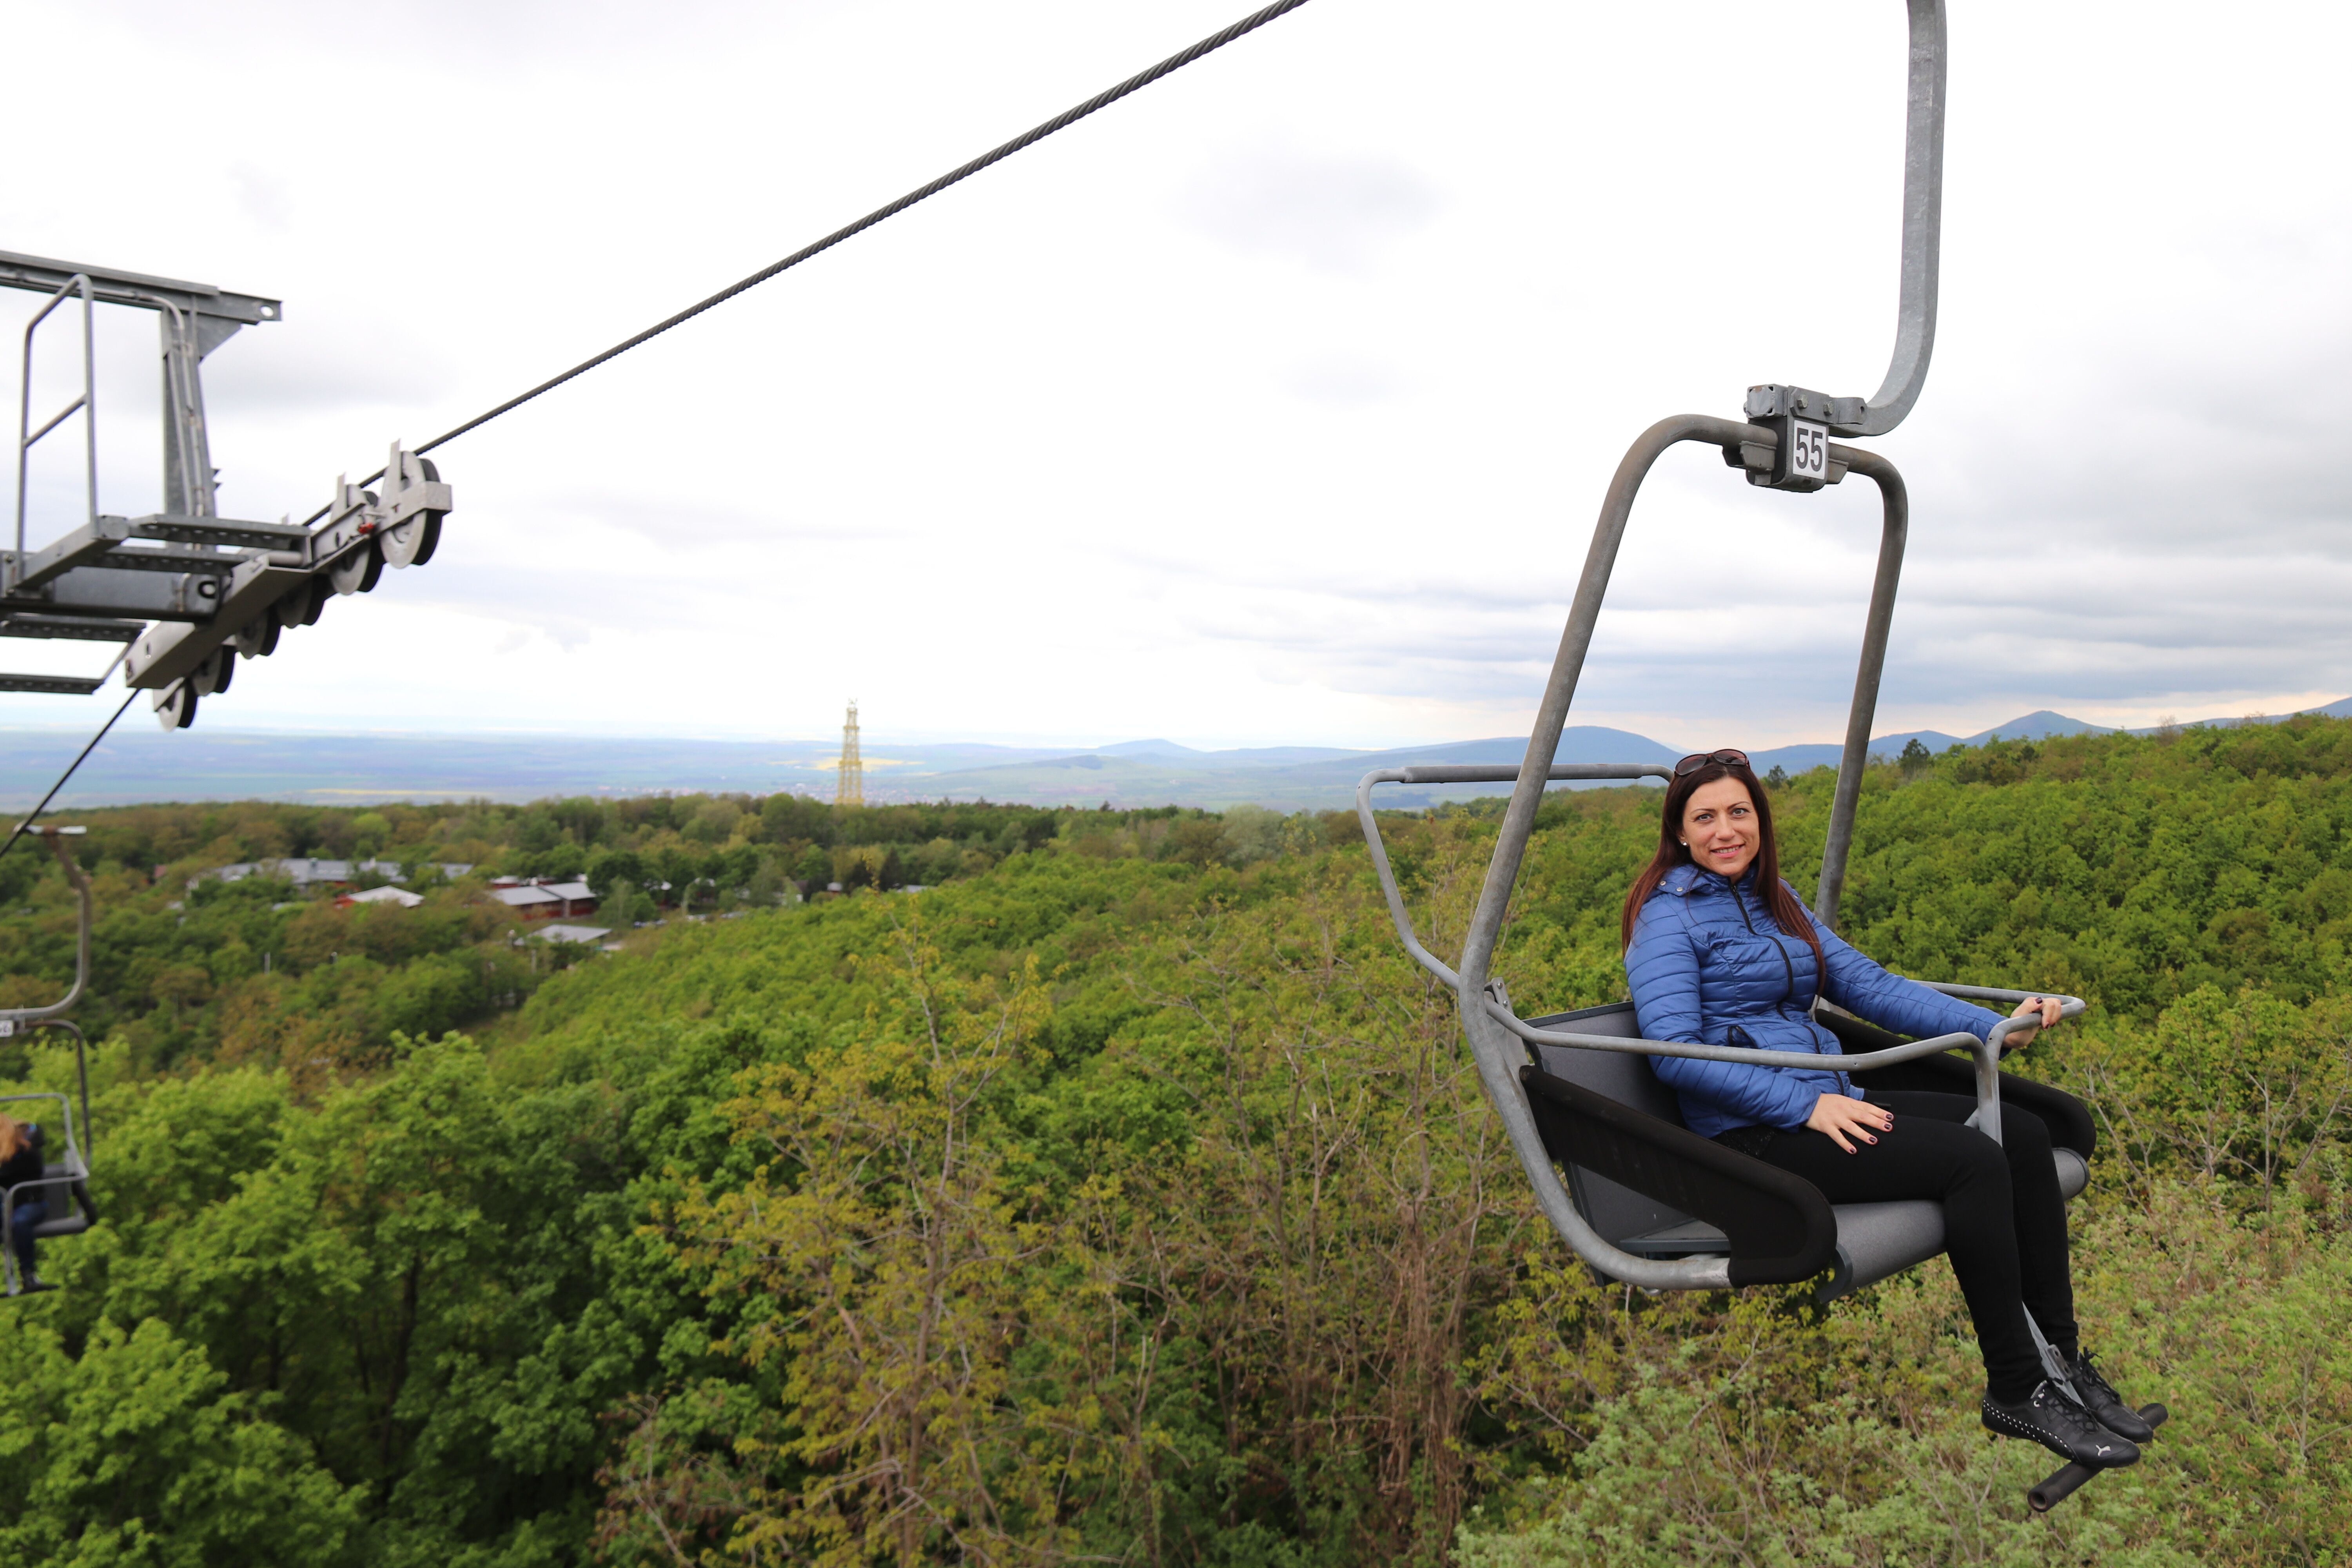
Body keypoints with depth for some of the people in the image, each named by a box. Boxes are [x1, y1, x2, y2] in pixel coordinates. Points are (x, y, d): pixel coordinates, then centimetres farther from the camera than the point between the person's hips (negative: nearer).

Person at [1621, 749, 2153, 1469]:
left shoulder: (1773, 899, 17)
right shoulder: (1668, 916, -8)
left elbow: (1866, 983, 11)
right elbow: (1674, 1050, -19)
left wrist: (1993, 1027, -1)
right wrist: (1805, 1105, -23)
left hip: (1825, 1102, 8)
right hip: (1751, 1134, -8)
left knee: (2022, 1133, -6)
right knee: (1974, 1160, -21)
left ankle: (2063, 1358, 1)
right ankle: (2015, 1392, -9)